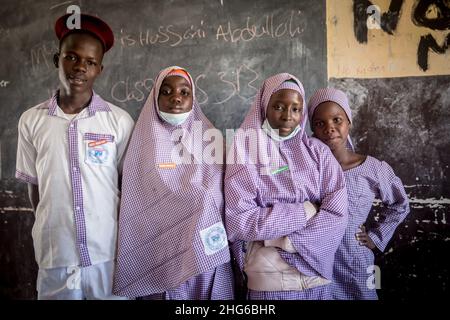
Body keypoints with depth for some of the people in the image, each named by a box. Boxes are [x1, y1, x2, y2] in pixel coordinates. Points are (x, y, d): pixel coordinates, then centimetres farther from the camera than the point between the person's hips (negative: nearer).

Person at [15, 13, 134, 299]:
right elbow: (35, 187, 8)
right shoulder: (31, 121, -2)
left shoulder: (119, 121, -6)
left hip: (110, 254, -1)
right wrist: (49, 233, 12)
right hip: (54, 256, 1)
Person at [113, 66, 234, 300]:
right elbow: (134, 210, 2)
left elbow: (223, 200, 7)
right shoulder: (144, 145, 0)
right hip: (160, 261, -1)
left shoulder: (211, 140, 4)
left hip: (207, 259, 2)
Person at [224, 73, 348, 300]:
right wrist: (305, 212, -14)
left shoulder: (317, 151, 0)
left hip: (317, 275, 3)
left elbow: (337, 214, -7)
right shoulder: (246, 154, -7)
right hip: (268, 280, -3)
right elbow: (238, 221, -15)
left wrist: (288, 242, -17)